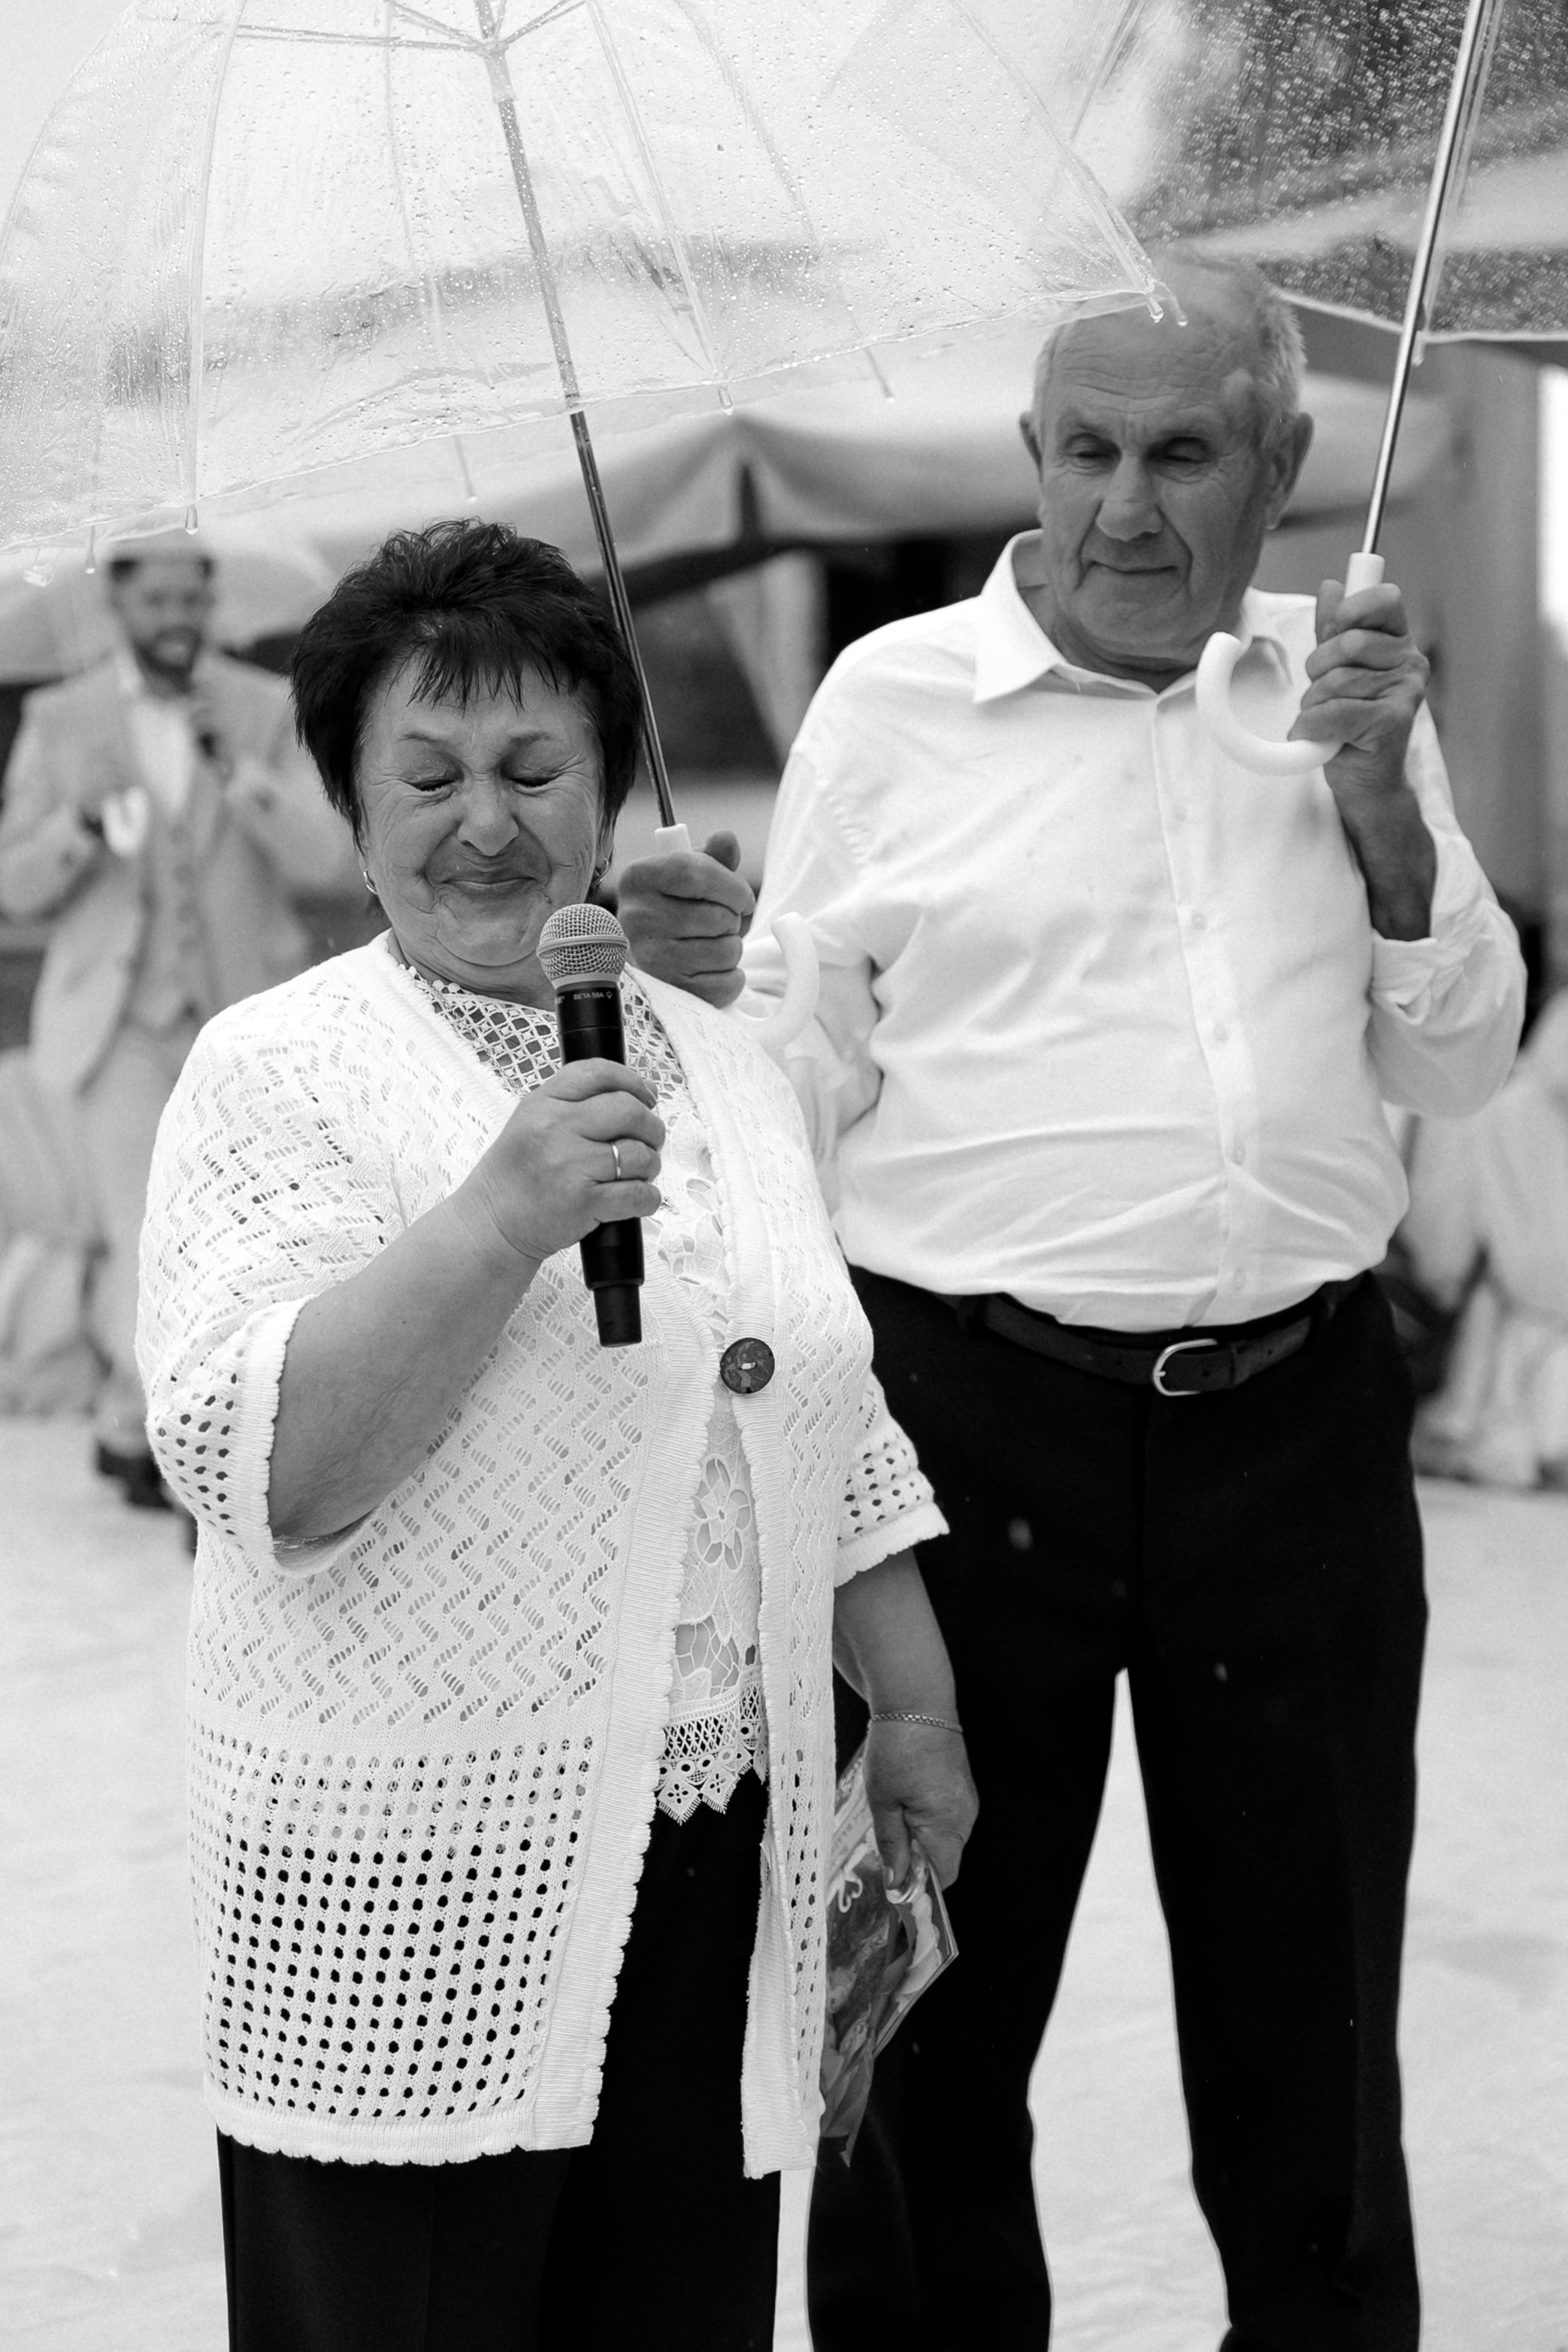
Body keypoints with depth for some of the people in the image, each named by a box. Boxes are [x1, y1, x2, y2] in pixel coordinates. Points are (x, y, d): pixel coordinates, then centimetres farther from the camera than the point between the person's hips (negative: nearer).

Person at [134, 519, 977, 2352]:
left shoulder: (723, 1069, 14)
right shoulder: (275, 1074, -5)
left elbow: (830, 1430, 22)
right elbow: (256, 1466, -17)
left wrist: (914, 1709, 18)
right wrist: (504, 1216, -26)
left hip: (713, 1866, 5)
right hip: (413, 1890, -5)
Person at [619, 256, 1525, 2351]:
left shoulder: (1343, 686, 10)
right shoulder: (895, 699, 1)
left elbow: (1460, 1063, 8)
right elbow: (814, 1088, 1)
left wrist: (1378, 798, -5)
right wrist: (712, 982, -20)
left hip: (1298, 1414, 3)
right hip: (978, 1410, -2)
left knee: (1306, 2003, 14)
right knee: (939, 1984, 8)